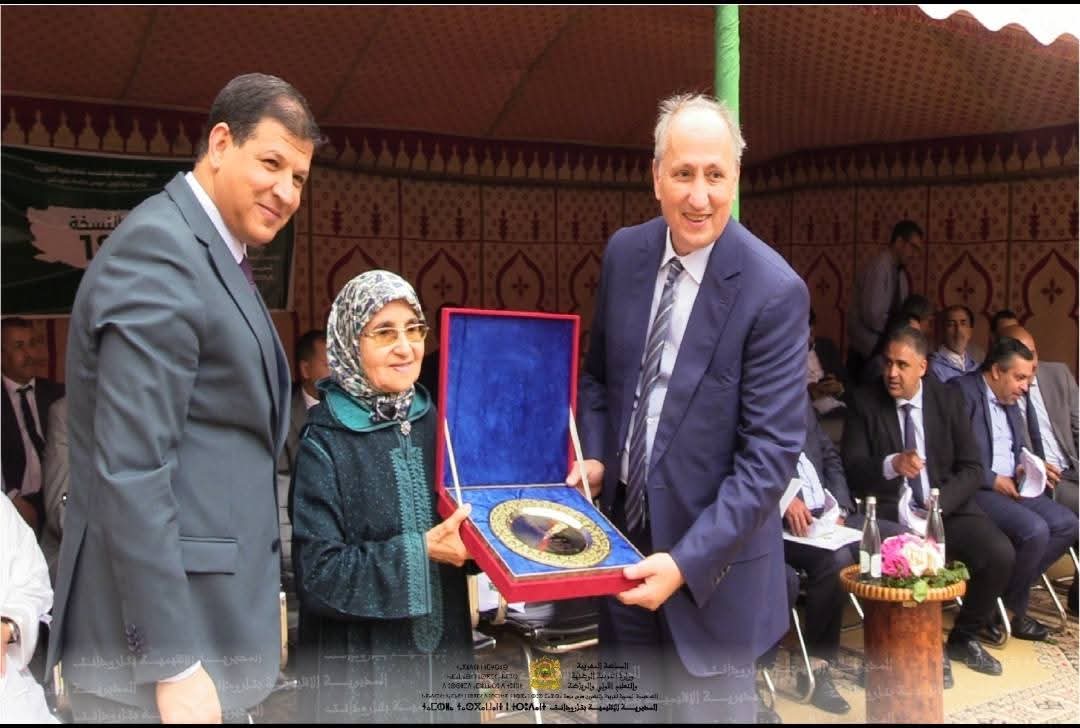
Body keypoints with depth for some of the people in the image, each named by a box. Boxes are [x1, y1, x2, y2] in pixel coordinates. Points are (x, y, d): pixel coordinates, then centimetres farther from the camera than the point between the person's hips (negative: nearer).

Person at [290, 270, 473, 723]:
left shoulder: (434, 422, 2)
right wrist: (419, 552, -21)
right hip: (362, 669, -5)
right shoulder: (324, 444, -13)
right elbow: (317, 573, -17)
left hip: (446, 651, 5)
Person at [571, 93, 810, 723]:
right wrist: (595, 457, -3)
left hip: (713, 561, -5)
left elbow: (772, 452, -19)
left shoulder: (774, 291, -19)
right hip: (624, 537, 5)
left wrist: (688, 561, -24)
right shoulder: (625, 253, -1)